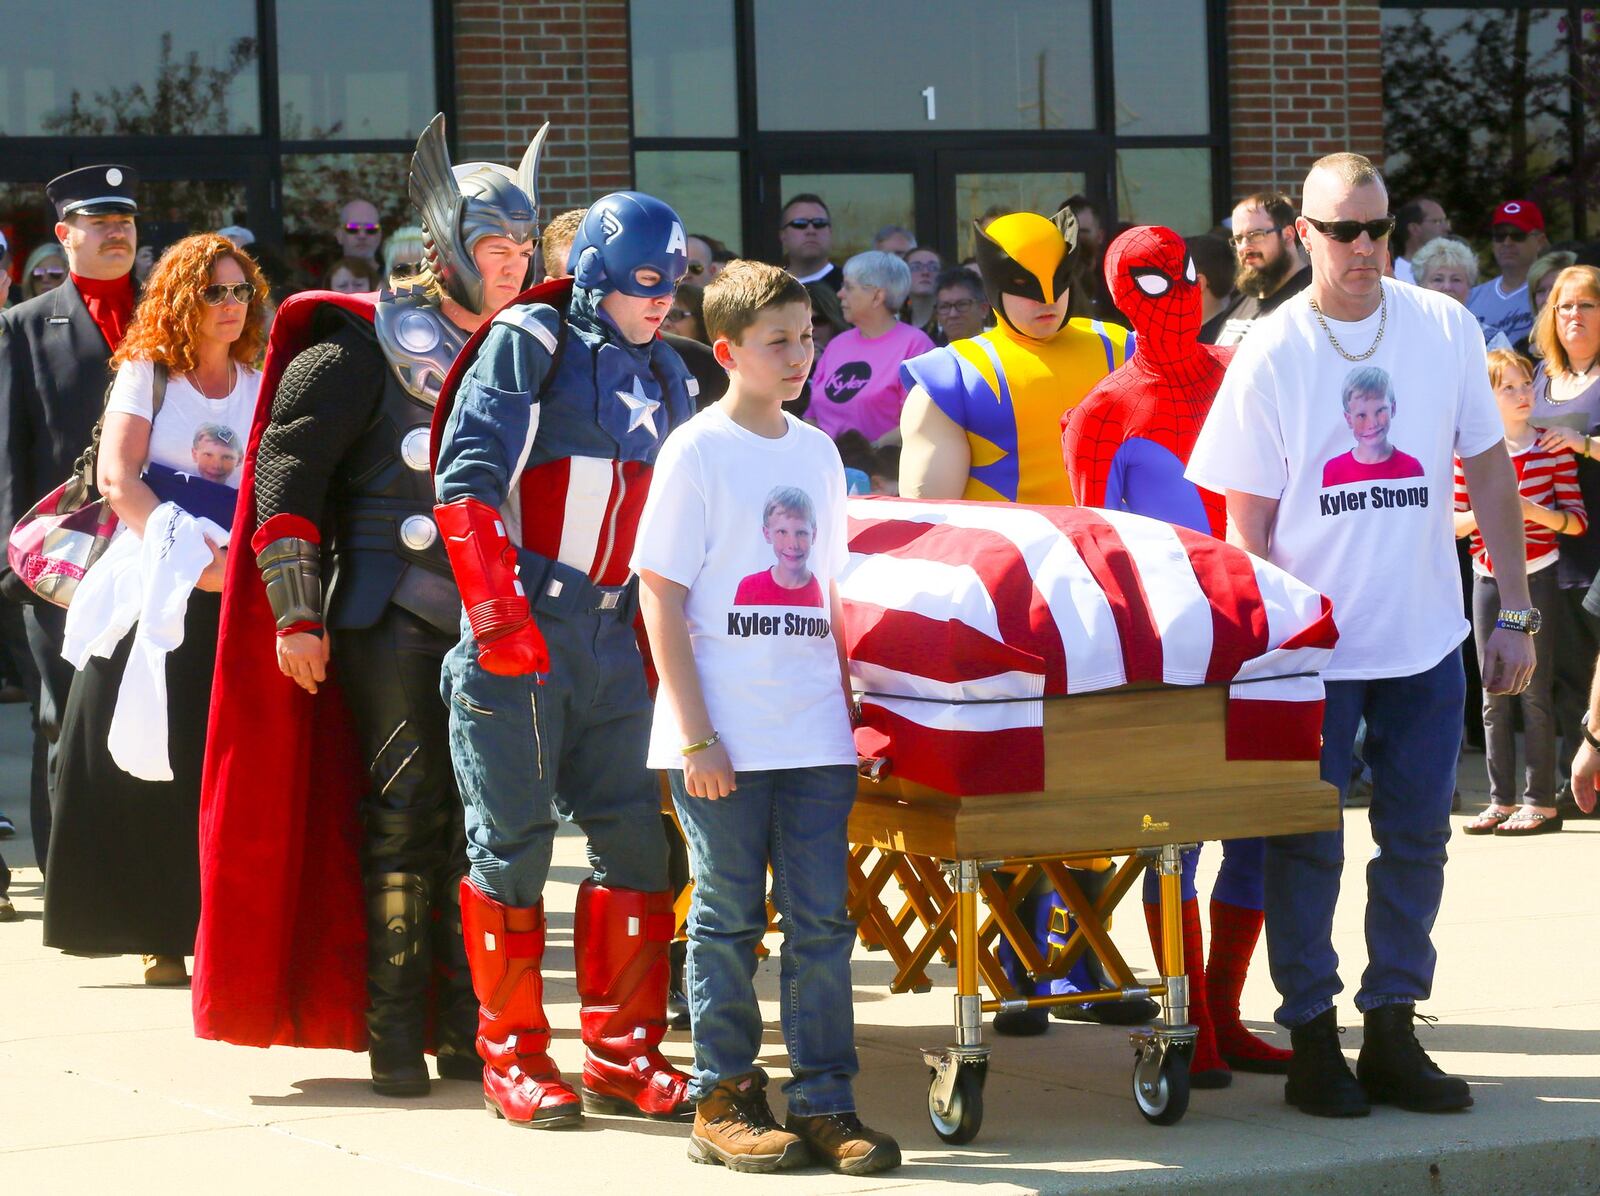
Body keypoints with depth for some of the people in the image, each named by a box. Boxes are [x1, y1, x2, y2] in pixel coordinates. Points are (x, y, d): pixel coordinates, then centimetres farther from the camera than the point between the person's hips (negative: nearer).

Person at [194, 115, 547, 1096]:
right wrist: (296, 611, -13)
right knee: (407, 816, -6)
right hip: (391, 617, -5)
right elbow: (286, 471, -7)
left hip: (488, 619, 5)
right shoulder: (367, 346, -4)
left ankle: (465, 1028, 12)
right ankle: (395, 1038, -1)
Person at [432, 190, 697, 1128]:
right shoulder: (530, 346, -4)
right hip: (519, 640, -6)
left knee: (635, 840, 5)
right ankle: (513, 1057, 8)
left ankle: (623, 1053, 14)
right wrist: (498, 616, -18)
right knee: (513, 843, -1)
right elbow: (466, 481, -12)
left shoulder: (665, 375, 16)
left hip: (614, 640, 6)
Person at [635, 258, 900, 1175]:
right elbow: (661, 594, -8)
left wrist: (849, 707, 12)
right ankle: (724, 1100, 12)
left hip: (814, 734, 5)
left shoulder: (817, 451, 12)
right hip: (725, 738, -5)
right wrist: (696, 736, -12)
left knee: (822, 919, 3)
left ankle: (825, 1102, 9)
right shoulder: (698, 451, -5)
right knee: (729, 919, 3)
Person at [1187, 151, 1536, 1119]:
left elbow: (1491, 473, 6)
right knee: (1308, 846, 2)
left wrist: (1516, 613, 4)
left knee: (1417, 840, 7)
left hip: (1427, 640, 3)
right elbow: (1247, 522, -4)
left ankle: (1393, 1036, 18)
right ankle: (1313, 1042, 12)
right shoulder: (1268, 355, -6)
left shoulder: (1445, 329, 0)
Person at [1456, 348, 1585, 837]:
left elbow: (1578, 520, -5)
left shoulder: (1553, 448, -4)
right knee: (1494, 695, 6)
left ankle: (1541, 801, -1)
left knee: (1534, 690, -5)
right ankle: (1502, 801, 12)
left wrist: (1536, 512, -23)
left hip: (1537, 577, -3)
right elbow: (1451, 521, 5)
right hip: (1488, 578, 3)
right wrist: (1482, 515, -16)